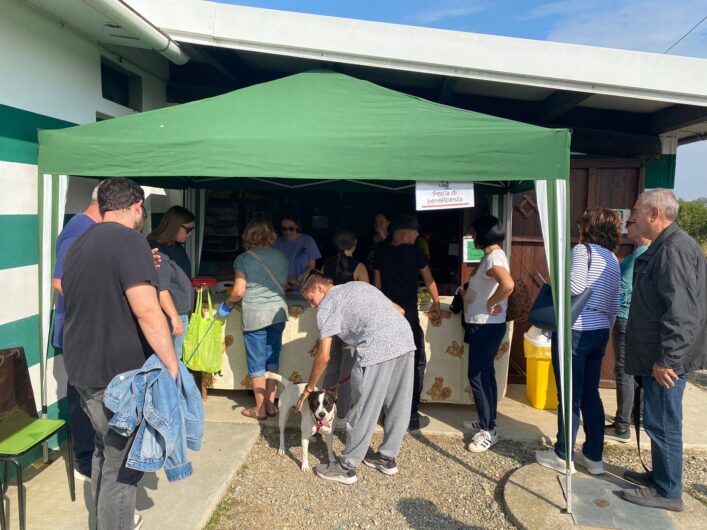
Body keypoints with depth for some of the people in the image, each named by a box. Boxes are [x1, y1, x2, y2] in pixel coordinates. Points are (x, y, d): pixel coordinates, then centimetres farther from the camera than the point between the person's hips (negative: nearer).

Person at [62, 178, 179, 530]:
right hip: (118, 374, -9)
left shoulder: (78, 244, 12)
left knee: (106, 449, 24)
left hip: (82, 369, 10)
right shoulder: (129, 240, -17)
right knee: (122, 463, 3)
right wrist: (173, 366, -22)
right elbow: (147, 311, -26)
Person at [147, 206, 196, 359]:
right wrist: (174, 316, -23)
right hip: (169, 316, -9)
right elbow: (160, 288, -22)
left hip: (182, 314, 9)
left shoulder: (178, 247, 12)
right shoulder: (158, 250, -17)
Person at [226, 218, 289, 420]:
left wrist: (229, 301, 11)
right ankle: (270, 405, 23)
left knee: (257, 364, 7)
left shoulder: (244, 259, -8)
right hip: (278, 313, 4)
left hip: (255, 315, -4)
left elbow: (238, 292, -10)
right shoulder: (281, 257, 3)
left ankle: (260, 409, 16)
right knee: (272, 361, 14)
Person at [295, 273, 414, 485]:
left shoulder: (327, 305, 7)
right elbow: (399, 310, 26)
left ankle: (347, 468, 20)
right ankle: (388, 458, 34)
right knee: (398, 406, 18)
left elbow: (324, 357, 4)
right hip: (405, 340, 8)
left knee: (362, 411, 6)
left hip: (377, 350, -8)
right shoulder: (359, 285, 28)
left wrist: (308, 389, 15)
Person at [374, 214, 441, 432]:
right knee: (415, 365, 5)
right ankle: (411, 417, 6)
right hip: (408, 316, -4)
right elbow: (429, 280, 8)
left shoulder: (381, 252, 5)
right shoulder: (414, 251, -4)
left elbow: (377, 283, 10)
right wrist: (436, 303, 23)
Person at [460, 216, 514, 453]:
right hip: (481, 325, 10)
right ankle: (487, 421, 29)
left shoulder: (494, 257, -21)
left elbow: (508, 285, -39)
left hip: (487, 326, -10)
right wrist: (468, 293, 4)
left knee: (477, 376, -4)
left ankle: (488, 431, 6)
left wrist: (490, 303, -24)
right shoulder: (491, 256, 11)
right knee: (485, 374, 17)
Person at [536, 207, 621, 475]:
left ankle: (563, 456, 12)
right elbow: (614, 306, 14)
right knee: (591, 395, 15)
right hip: (599, 332, 8)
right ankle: (594, 456, 23)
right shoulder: (613, 259, 14)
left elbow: (574, 289, -22)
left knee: (570, 396, 1)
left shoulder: (582, 250, -9)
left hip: (576, 331, -8)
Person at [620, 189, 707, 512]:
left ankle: (667, 492, 14)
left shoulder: (674, 249, -20)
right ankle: (660, 475, 33)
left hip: (666, 358, -10)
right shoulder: (662, 247, 14)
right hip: (657, 354, 10)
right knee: (659, 421, 19)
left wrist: (666, 359, -24)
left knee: (661, 423, 1)